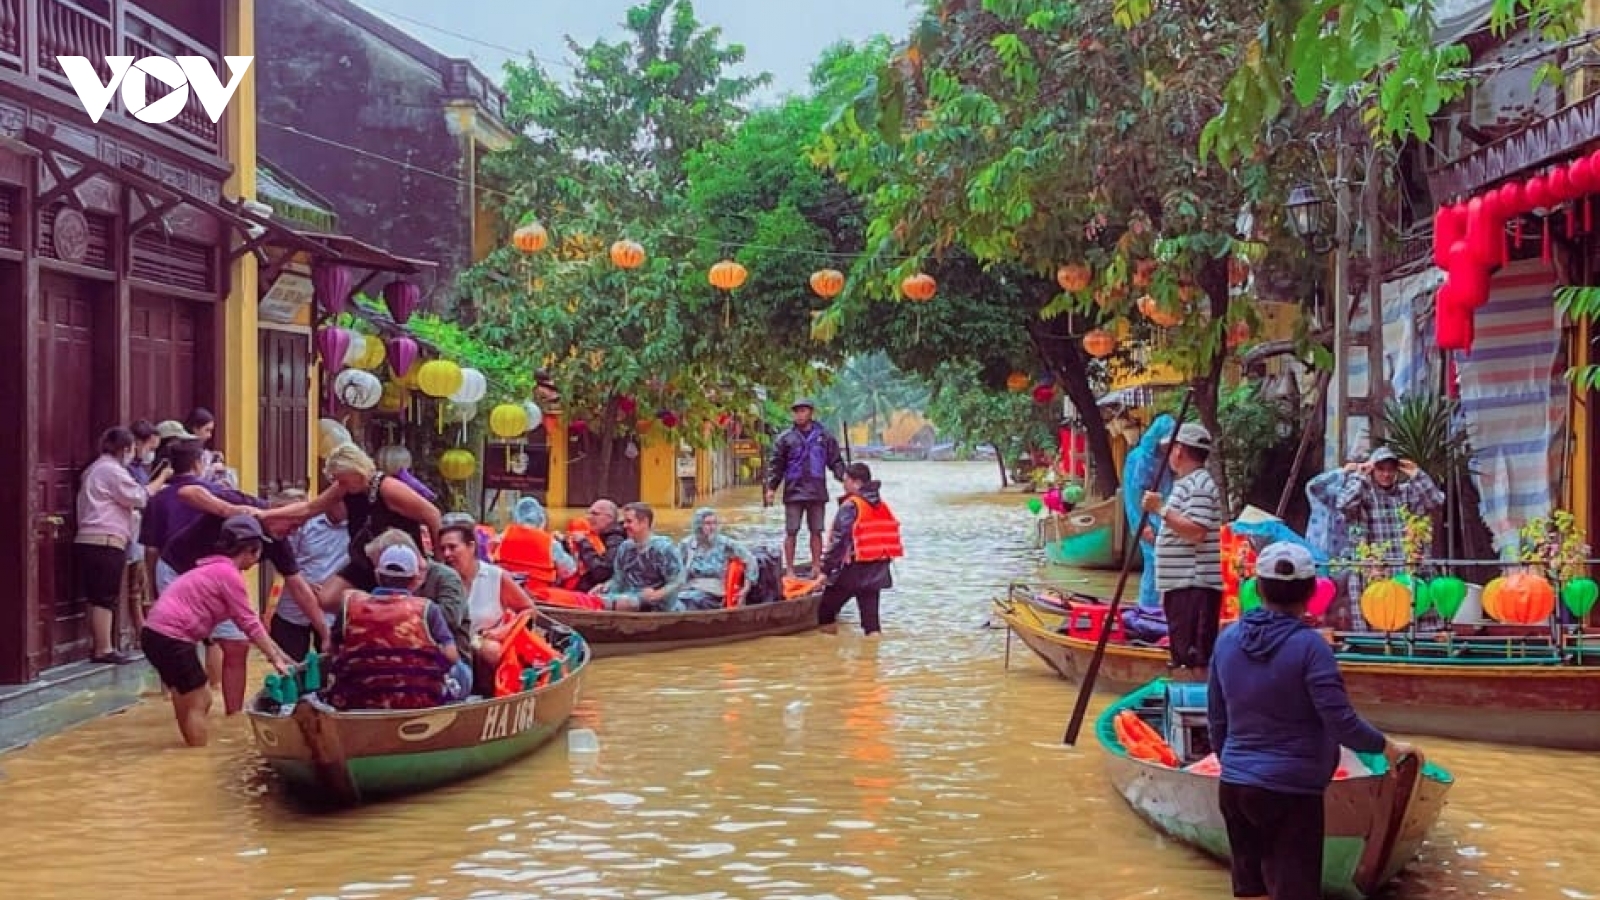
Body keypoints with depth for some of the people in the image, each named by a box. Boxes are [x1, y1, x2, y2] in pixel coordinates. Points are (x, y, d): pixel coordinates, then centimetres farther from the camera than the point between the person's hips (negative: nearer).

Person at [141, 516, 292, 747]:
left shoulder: (217, 568, 19)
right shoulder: (229, 573, -12)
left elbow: (250, 622, 20)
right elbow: (249, 623, -10)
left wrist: (280, 653, 19)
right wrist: (275, 659, -4)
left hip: (159, 633, 10)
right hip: (171, 636, -10)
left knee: (195, 701, 16)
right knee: (197, 703, -3)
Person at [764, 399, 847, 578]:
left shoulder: (824, 437, 7)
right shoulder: (785, 438, 3)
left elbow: (835, 461, 9)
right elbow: (776, 464, 3)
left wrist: (844, 477, -5)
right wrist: (771, 487, -4)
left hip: (817, 492, 1)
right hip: (794, 491, -1)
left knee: (816, 531, 6)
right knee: (791, 532, 0)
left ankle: (816, 568, 14)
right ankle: (789, 569, 5)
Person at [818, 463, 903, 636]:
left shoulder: (850, 506, -12)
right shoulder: (883, 505, 12)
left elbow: (838, 541, -16)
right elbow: (892, 536, 17)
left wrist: (826, 570, -13)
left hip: (855, 569, -7)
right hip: (878, 569, 7)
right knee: (870, 609, 9)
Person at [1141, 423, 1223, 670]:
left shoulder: (1199, 485, -14)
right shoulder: (1186, 483, 20)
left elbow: (1196, 532, -25)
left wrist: (1161, 509, -23)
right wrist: (1157, 535, 21)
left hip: (1194, 586, -11)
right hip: (1181, 584, 11)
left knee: (1194, 657, -12)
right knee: (1181, 654, 17)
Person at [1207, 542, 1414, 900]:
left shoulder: (1228, 639, 2)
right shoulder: (1308, 645, -14)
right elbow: (1342, 725, -16)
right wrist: (1388, 747, -1)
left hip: (1233, 787, 5)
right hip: (1290, 790, -5)